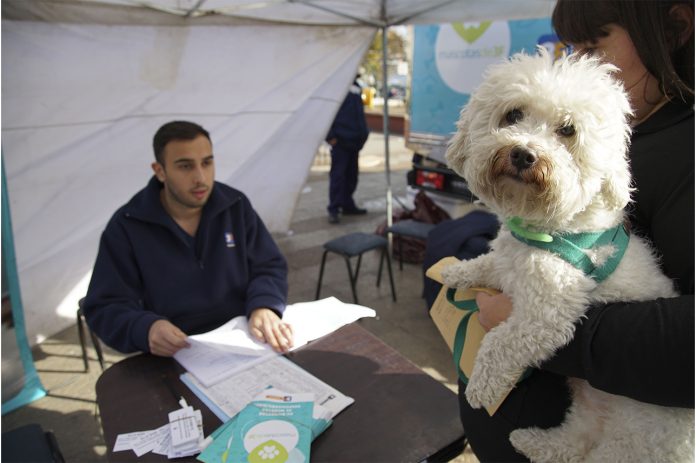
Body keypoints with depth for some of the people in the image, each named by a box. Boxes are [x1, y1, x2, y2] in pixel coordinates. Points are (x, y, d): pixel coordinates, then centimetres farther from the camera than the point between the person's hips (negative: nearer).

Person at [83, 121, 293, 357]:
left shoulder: (236, 206, 3)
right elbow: (105, 308, -4)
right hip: (174, 359, -1)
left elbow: (269, 267, 5)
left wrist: (264, 307, -18)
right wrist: (145, 329, -27)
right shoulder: (126, 227, -4)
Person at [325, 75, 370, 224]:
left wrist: (363, 133, 13)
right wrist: (330, 136, -17)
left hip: (354, 139, 8)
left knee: (351, 174, 12)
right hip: (340, 139, -7)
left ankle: (348, 205, 23)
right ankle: (333, 209, 0)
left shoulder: (355, 85, 16)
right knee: (338, 174, -6)